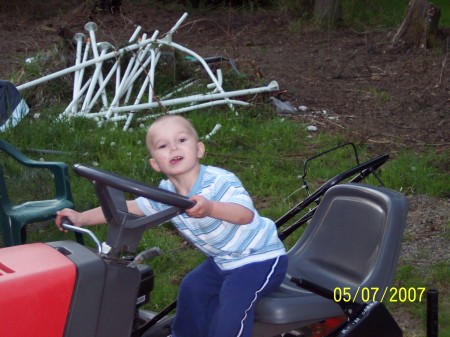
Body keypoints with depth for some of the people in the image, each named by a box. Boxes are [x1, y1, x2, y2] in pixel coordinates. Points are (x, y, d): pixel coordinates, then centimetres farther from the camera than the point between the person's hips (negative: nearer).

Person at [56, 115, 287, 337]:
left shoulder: (219, 181, -29)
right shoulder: (165, 193, -8)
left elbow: (246, 214, -43)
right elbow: (129, 207, -4)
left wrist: (210, 208, -61)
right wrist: (82, 218, -10)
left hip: (260, 256, -7)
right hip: (222, 260, 8)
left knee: (234, 299, -25)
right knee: (192, 288, 7)